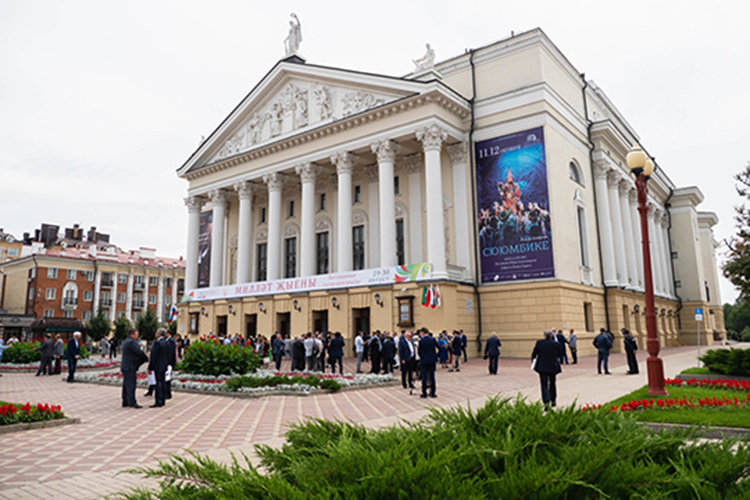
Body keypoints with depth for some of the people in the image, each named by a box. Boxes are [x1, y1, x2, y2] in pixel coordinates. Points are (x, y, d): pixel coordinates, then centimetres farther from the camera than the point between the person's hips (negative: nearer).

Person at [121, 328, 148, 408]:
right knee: (131, 385, -7)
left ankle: (125, 402, 17)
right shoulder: (131, 342, -16)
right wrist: (147, 358, -2)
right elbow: (139, 352, -17)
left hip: (126, 367, 10)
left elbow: (137, 352, 16)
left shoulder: (126, 342, 17)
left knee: (126, 385, 12)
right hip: (129, 367, -10)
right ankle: (132, 402, -5)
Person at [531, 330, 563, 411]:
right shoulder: (556, 344, -7)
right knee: (552, 384, 21)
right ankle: (553, 401, 31)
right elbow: (560, 354, 8)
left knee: (544, 385, 0)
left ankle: (546, 402, -17)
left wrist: (532, 360, 18)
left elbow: (534, 353, 0)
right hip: (553, 367, 2)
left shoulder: (539, 342, -9)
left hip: (542, 367, -2)